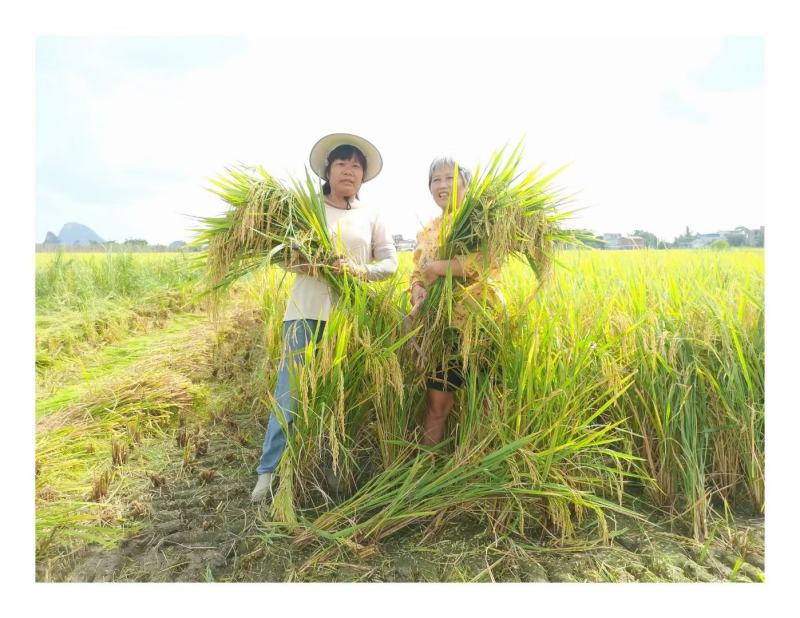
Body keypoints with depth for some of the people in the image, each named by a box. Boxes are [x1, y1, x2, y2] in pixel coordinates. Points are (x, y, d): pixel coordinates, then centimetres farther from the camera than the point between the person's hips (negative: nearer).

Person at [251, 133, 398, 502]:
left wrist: (358, 270, -13)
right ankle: (269, 470, 8)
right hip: (308, 310, -2)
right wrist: (302, 263, -18)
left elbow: (390, 263, 6)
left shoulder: (371, 216, 11)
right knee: (291, 389, -3)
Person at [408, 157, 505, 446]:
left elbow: (490, 262, -18)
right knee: (438, 402, 3)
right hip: (441, 324, 4)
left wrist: (439, 266, -15)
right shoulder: (427, 231, 17)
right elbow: (417, 273, 16)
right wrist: (417, 288, -8)